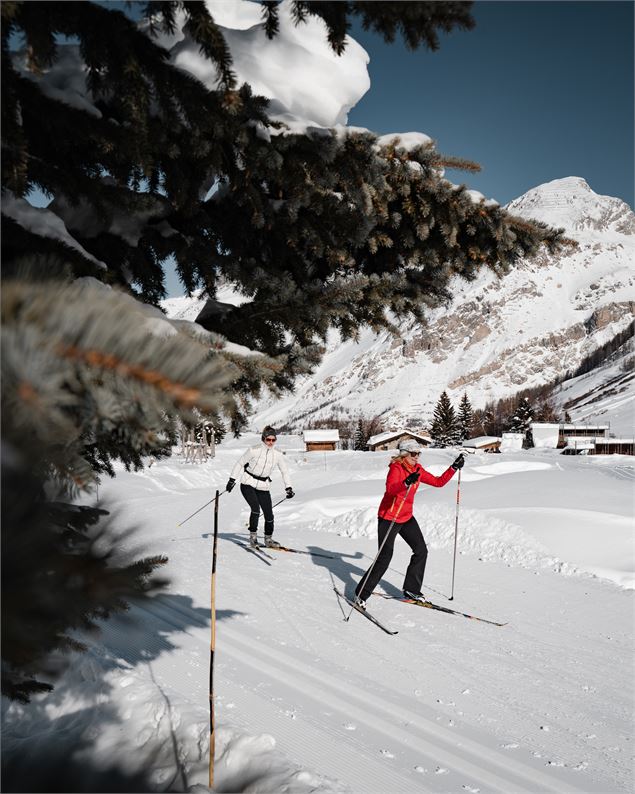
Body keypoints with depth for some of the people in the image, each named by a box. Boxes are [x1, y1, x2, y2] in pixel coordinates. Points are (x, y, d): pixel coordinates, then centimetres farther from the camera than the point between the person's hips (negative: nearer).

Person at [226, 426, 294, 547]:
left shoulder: (277, 455, -3)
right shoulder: (254, 451, -14)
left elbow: (285, 471, 9)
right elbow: (240, 463, -4)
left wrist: (288, 488, 4)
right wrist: (232, 479, -4)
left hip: (263, 487, 4)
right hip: (248, 484, -4)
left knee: (269, 514, 0)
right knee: (256, 508, -22)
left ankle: (268, 539, 20)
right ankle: (253, 535, -4)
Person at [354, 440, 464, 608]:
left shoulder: (417, 470, 3)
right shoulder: (396, 468, -19)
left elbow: (438, 482, 10)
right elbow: (390, 488, -38)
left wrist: (454, 468, 3)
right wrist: (407, 482, -55)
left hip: (407, 517, 8)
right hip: (388, 517, -8)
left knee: (421, 550, 8)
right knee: (385, 557, -11)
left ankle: (411, 589, 23)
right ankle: (361, 594, 0)